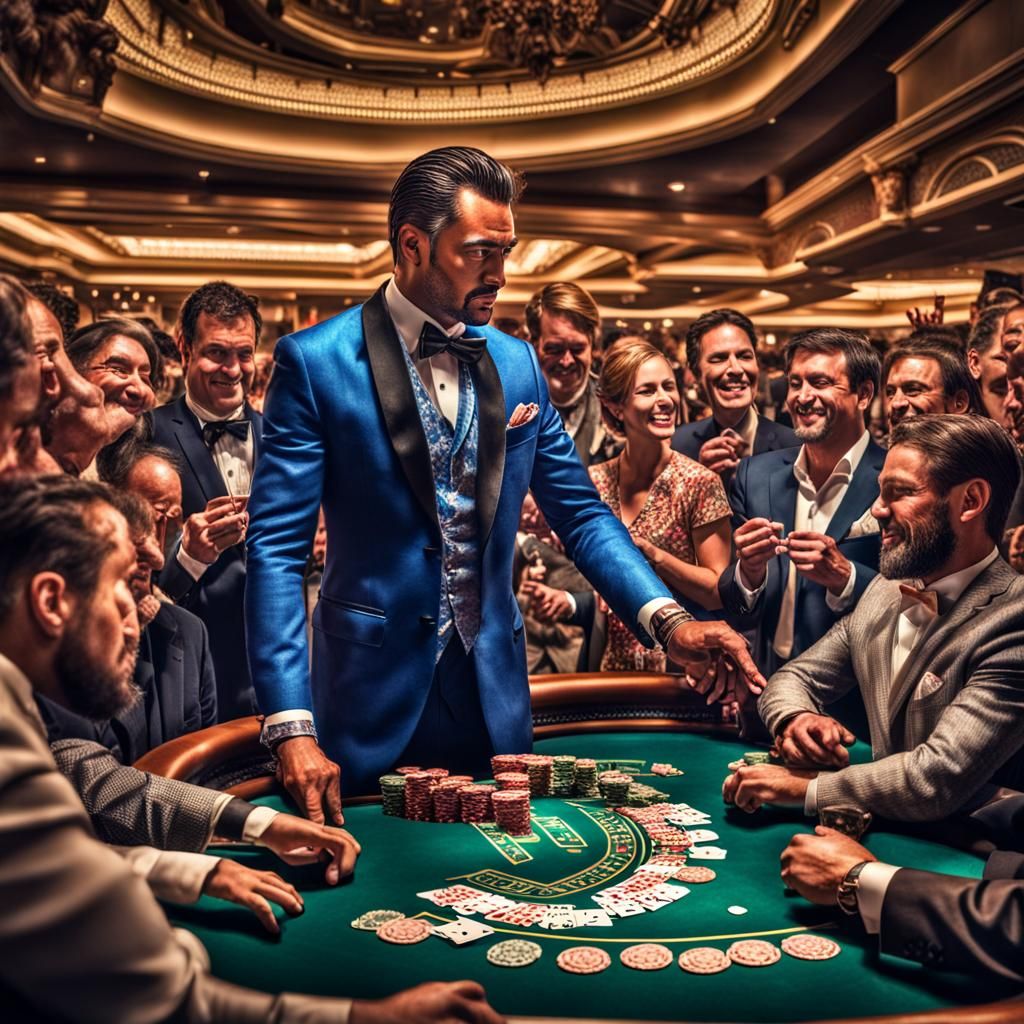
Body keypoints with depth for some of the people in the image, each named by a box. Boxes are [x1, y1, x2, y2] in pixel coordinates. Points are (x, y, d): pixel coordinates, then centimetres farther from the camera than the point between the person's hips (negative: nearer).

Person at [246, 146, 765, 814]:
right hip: (374, 698, -4)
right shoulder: (315, 362, -10)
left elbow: (581, 513, 7)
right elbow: (277, 549, -12)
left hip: (495, 693, 4)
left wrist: (668, 620, -9)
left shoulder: (517, 363, 4)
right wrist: (293, 730, -20)